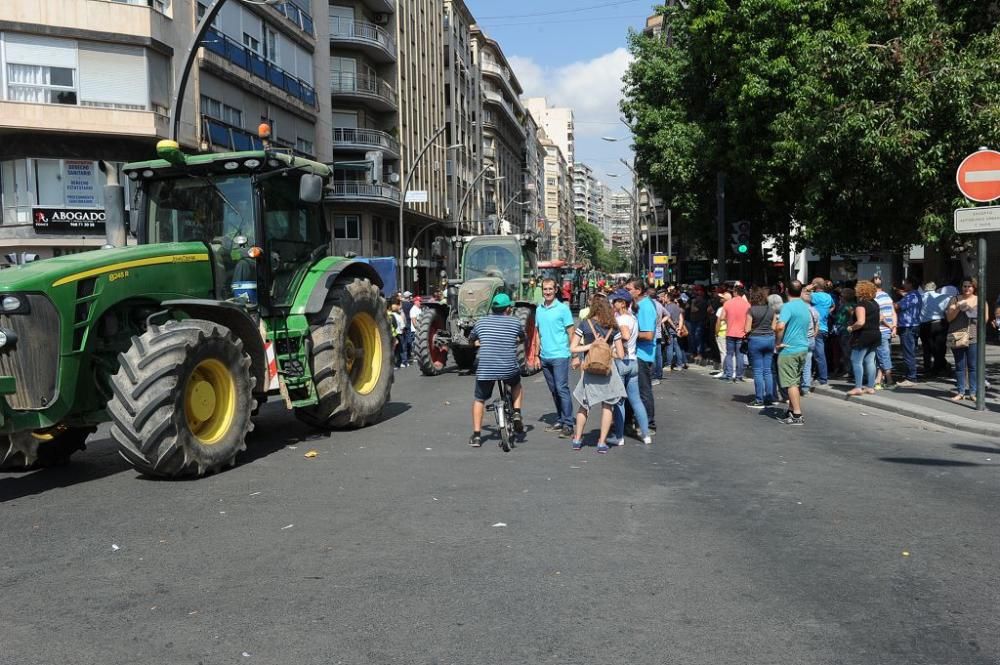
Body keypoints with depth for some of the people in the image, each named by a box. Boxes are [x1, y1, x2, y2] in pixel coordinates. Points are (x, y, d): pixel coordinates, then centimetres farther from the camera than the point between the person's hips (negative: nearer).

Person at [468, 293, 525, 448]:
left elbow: (471, 339, 25)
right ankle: (517, 413, 16)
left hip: (485, 370, 0)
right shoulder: (515, 322, 5)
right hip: (509, 369, 0)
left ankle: (476, 435, 15)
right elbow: (523, 338, 24)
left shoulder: (481, 322, 8)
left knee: (479, 400, 19)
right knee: (516, 385, 33)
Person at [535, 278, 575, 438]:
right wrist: (537, 354, 15)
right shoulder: (539, 309, 12)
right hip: (545, 357, 6)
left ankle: (568, 425, -9)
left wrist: (574, 354, -11)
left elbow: (571, 333, -5)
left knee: (562, 389, -10)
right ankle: (560, 420, 20)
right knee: (553, 390, 11)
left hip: (560, 355, -6)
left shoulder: (563, 308, -5)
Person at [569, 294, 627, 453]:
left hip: (589, 369, 0)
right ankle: (602, 442, 7)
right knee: (607, 406, 10)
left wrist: (590, 346, -2)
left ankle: (577, 439, 23)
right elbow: (621, 354, -1)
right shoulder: (613, 328, -2)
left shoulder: (584, 325, -5)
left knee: (584, 404, 17)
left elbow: (572, 348, -8)